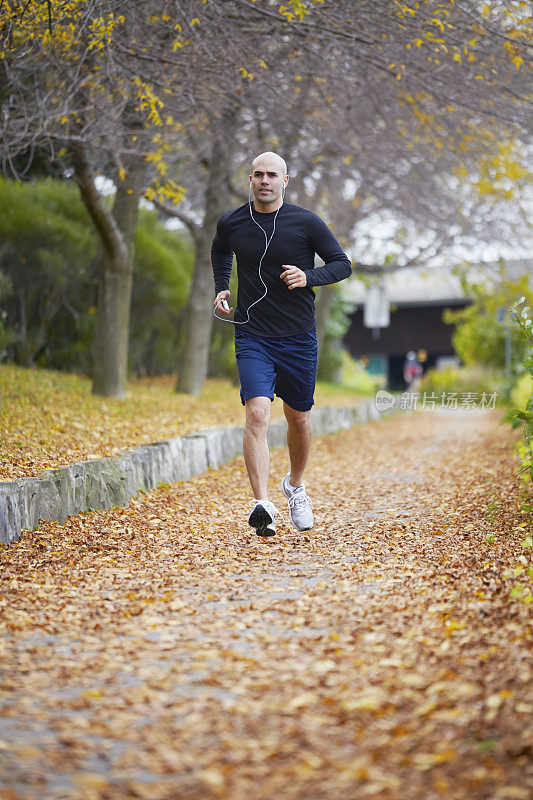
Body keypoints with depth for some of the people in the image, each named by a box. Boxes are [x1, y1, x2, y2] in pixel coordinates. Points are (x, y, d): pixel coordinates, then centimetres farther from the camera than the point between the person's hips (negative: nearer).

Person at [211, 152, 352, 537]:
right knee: (257, 414, -19)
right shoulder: (231, 223, 1)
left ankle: (295, 485, 41)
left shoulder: (306, 223, -5)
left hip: (298, 339, 0)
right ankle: (263, 506, -27)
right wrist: (222, 289, 10)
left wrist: (308, 277, -16)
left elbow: (343, 264, 1)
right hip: (252, 338, 0)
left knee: (298, 418, 13)